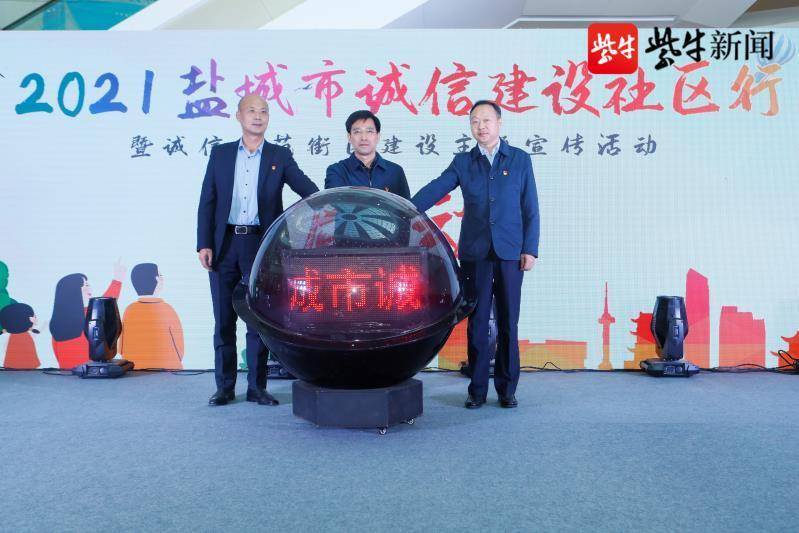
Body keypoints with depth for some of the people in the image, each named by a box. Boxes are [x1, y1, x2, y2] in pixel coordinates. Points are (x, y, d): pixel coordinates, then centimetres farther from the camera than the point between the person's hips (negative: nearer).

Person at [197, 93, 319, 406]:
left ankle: (256, 387, 14)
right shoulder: (220, 154, 10)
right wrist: (204, 244, -1)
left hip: (261, 246, -1)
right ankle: (224, 387, 17)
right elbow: (207, 202, 7)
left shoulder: (280, 157, 7)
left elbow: (309, 190, -2)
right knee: (224, 319, 6)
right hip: (224, 245, 1)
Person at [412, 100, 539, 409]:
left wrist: (530, 249, -2)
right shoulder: (463, 162, 9)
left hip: (510, 253, 0)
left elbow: (530, 209, 5)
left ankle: (507, 389, 17)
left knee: (508, 323, 4)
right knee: (477, 323, 4)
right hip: (474, 253, 1)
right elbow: (433, 191, -3)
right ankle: (477, 389, 14)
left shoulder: (520, 160, 8)